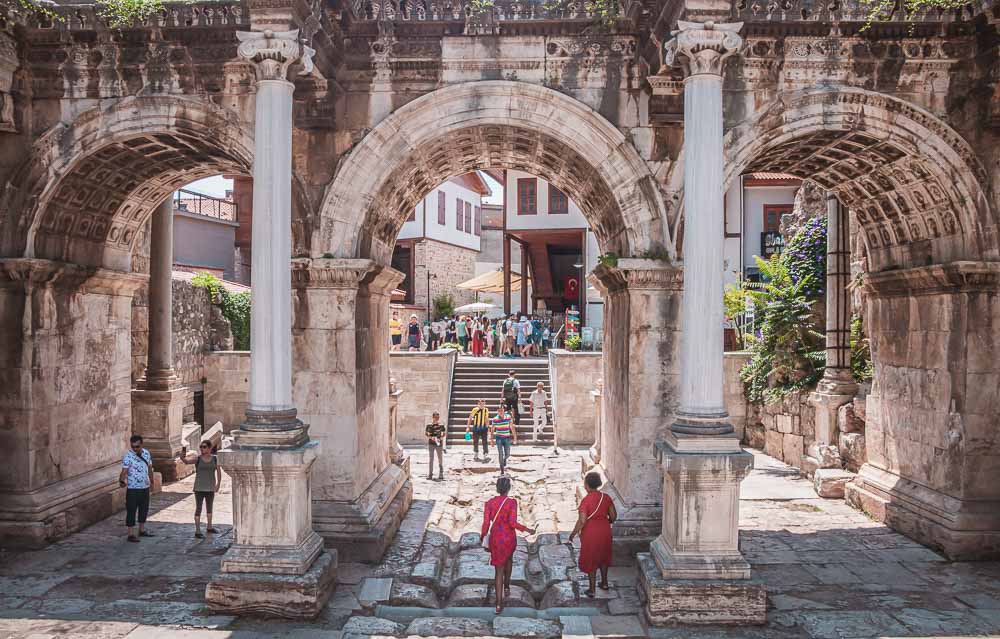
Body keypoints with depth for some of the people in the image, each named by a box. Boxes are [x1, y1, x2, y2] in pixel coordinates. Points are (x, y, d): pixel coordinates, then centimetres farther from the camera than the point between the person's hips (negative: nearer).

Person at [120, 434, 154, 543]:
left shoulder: (146, 453, 4)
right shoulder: (128, 456, -15)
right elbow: (124, 470, -26)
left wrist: (151, 481, 20)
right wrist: (122, 481, -43)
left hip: (145, 487, 6)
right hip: (133, 489, -6)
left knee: (144, 509, 16)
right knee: (131, 511, -2)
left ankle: (142, 530, 30)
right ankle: (131, 534, 4)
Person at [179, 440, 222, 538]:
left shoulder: (215, 459, -1)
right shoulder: (197, 458, -8)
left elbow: (219, 472, 1)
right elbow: (185, 460, -25)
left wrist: (218, 484, -8)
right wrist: (182, 456, -46)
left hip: (210, 488, 4)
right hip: (199, 488, -4)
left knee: (209, 508, 18)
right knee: (198, 509, -4)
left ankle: (209, 527, 34)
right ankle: (197, 531, -1)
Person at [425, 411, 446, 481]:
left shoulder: (441, 425, -1)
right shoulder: (429, 425, -3)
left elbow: (443, 433, 6)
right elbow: (425, 433, 2)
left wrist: (441, 438, -12)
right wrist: (431, 437, -14)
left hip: (439, 443, 0)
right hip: (431, 443, 0)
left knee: (440, 458, 4)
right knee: (431, 458, 5)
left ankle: (441, 474, 14)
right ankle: (430, 474, 13)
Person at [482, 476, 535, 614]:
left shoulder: (489, 503, -7)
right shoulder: (512, 502, -14)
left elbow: (486, 523, -8)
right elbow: (513, 523, -19)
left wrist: (482, 535, 10)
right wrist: (527, 530, -5)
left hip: (495, 538, 1)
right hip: (509, 538, -1)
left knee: (498, 569, 7)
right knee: (508, 559, 32)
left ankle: (499, 604, 2)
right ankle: (506, 587, 43)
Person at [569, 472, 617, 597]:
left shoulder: (586, 500, -22)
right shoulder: (606, 497, -5)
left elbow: (582, 521, -23)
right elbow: (613, 516, 2)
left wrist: (573, 534, -10)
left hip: (590, 534, -5)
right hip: (605, 532, 5)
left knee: (590, 560, 10)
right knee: (603, 557, 25)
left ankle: (592, 590, 18)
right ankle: (604, 583, 38)